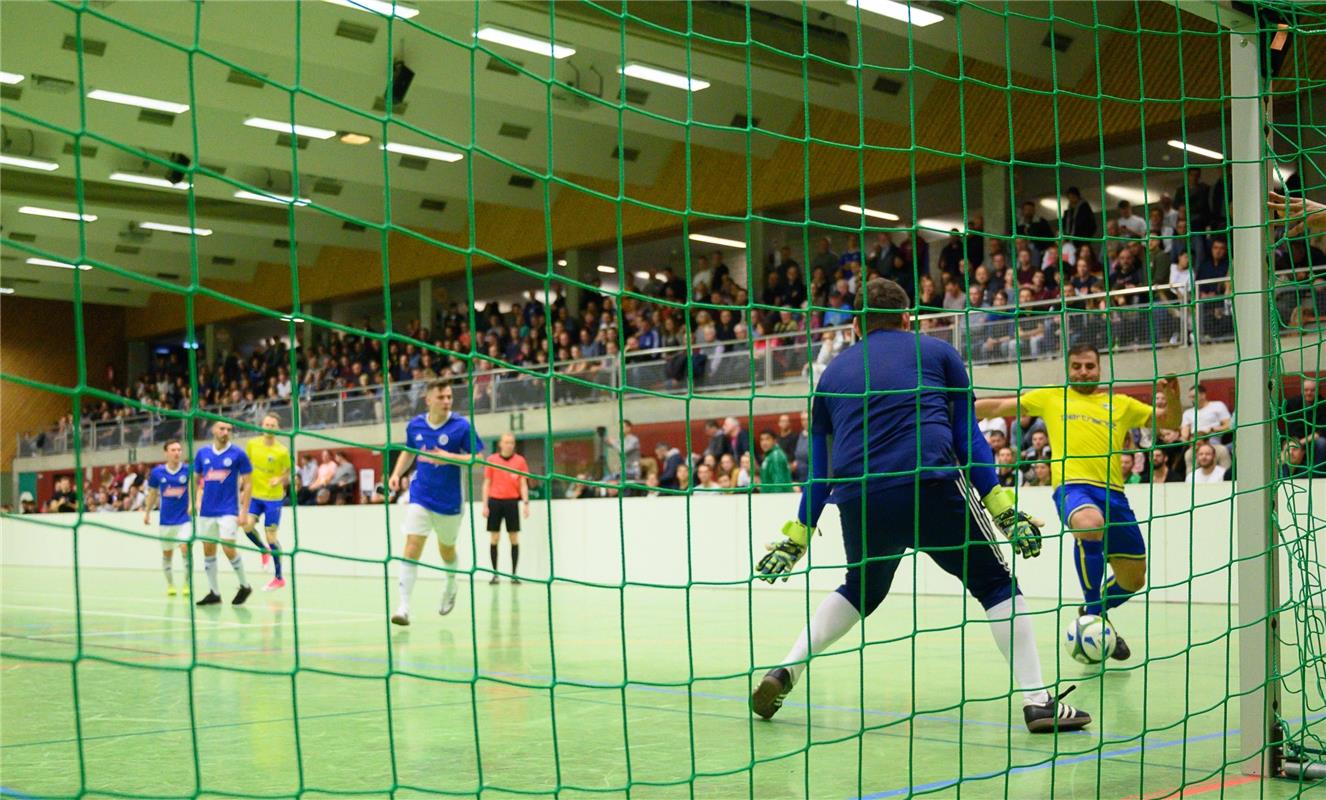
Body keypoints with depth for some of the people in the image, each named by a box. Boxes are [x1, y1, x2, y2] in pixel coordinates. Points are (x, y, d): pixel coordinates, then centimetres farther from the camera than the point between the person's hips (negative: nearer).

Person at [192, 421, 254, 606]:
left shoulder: (238, 454, -5)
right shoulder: (203, 453, 5)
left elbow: (247, 484, -3)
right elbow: (195, 479, 16)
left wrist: (244, 511, -8)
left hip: (228, 510, -4)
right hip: (206, 511, 4)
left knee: (228, 549, -11)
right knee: (208, 550, 7)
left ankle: (245, 586, 10)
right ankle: (214, 592, 17)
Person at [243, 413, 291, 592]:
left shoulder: (282, 451, -11)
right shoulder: (252, 444, -1)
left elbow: (288, 475, -4)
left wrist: (280, 480, -24)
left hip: (273, 498, -4)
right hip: (255, 495, 4)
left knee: (271, 537, -1)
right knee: (247, 526, -17)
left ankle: (279, 578, 13)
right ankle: (264, 550, 16)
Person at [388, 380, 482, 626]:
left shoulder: (462, 426, -11)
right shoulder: (415, 425, -1)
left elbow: (477, 458, -12)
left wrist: (449, 458, -26)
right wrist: (396, 474, 2)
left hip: (450, 500, -1)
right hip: (420, 496, 1)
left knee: (446, 549, 17)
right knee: (412, 547, -13)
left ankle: (450, 585, 49)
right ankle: (404, 606, -13)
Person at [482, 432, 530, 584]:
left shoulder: (520, 460, 3)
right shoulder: (491, 460, 4)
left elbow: (523, 484, 4)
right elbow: (487, 484, 7)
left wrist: (526, 503, -6)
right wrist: (485, 505, 1)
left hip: (512, 502, 0)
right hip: (495, 501, 0)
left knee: (514, 539, 0)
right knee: (494, 539, 2)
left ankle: (514, 574, 6)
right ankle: (495, 573, 8)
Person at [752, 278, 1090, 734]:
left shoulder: (833, 372, 24)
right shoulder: (937, 352, 16)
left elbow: (818, 466, 24)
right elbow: (967, 436, 9)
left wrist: (798, 536, 30)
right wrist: (1002, 507, 8)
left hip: (858, 502, 4)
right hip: (933, 488, -3)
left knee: (861, 590, 29)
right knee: (995, 585, 12)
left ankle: (785, 671, 21)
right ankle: (1038, 701, 4)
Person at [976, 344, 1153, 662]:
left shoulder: (1121, 404, 22)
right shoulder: (1051, 397, 19)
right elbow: (998, 406, 21)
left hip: (1112, 493, 4)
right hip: (1072, 485, -4)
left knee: (1133, 579, 7)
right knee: (1090, 524, -40)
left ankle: (1094, 611, 41)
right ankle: (1093, 612, -20)